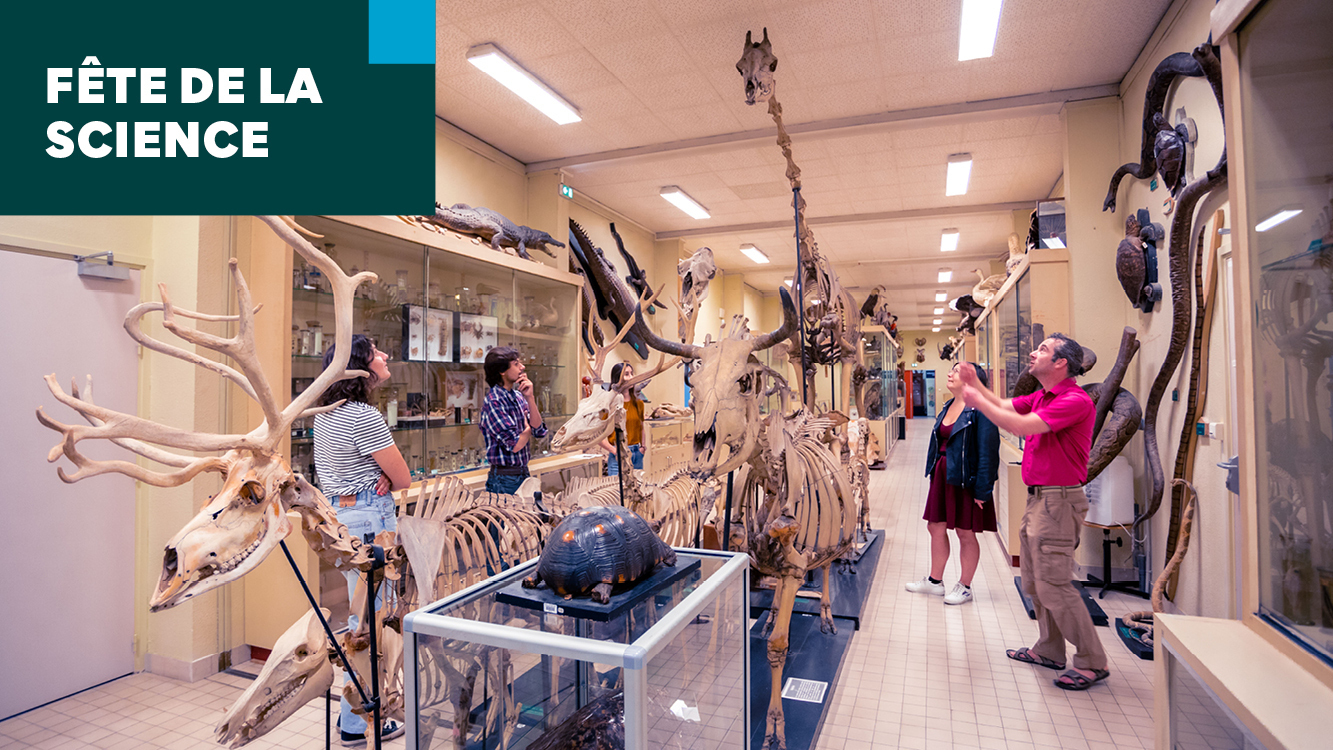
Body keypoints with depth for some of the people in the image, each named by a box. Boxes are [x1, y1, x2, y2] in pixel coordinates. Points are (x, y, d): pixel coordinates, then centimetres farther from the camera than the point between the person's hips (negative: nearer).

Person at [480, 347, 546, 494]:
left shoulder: (518, 396, 7)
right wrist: (528, 429, 1)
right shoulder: (493, 402, -17)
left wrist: (530, 398, -11)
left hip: (523, 474, 7)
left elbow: (540, 431, -1)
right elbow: (515, 445, -20)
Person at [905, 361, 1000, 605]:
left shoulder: (980, 409, -16)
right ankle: (935, 580, 30)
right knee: (936, 527, 14)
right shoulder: (949, 406, 9)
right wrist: (934, 472, 15)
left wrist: (982, 490, -19)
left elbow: (988, 452, -18)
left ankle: (964, 587, 23)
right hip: (942, 476, 8)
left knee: (965, 533, 7)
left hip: (965, 479, -8)